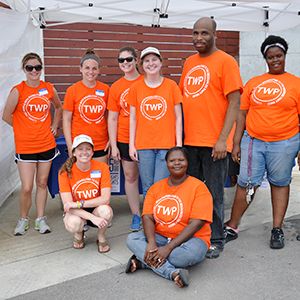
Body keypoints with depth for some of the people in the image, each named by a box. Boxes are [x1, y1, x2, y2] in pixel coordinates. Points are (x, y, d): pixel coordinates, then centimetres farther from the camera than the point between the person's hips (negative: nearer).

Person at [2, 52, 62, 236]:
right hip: (25, 146, -3)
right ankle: (23, 219, 19)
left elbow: (58, 107, 20)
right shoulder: (18, 91, -9)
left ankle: (40, 219, 25)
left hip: (47, 144, 3)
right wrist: (23, 129, 3)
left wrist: (54, 126, 10)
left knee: (42, 183, 12)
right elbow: (6, 115, -2)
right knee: (26, 188, -3)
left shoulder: (49, 88, 2)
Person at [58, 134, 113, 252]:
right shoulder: (65, 171, -14)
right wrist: (92, 217, -33)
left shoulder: (102, 167, -12)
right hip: (77, 212, -1)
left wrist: (79, 204, -29)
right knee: (73, 223, -35)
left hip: (96, 209, 1)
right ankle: (79, 235, 5)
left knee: (105, 210, -34)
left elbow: (105, 199, -19)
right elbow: (68, 204, -20)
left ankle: (101, 238, 0)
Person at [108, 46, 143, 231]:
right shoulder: (116, 87, 3)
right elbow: (112, 118, 4)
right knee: (130, 176, 9)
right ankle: (136, 215, 21)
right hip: (125, 140, 2)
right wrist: (113, 145, 0)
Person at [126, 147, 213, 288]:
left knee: (190, 253, -38)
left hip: (189, 239, -4)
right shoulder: (156, 187, 8)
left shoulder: (199, 187, -9)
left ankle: (144, 261, -18)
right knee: (132, 239, -19)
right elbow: (147, 217, -2)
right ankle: (173, 272, -30)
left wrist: (168, 248, -24)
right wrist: (151, 243, -23)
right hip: (160, 238, 5)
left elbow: (196, 224, -17)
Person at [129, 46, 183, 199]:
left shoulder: (171, 86, 2)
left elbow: (178, 117, 4)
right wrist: (131, 144, 4)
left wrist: (179, 144, -2)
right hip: (143, 145, 2)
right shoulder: (136, 88, 6)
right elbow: (133, 118, 9)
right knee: (147, 188, 6)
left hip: (166, 144, -1)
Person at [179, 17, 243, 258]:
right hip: (188, 140, 6)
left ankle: (216, 241, 17)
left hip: (214, 142, -6)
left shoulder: (226, 61, -5)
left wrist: (223, 139, -16)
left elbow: (234, 103, -10)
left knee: (214, 193, 3)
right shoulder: (189, 62, 13)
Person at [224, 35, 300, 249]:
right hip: (253, 141, 2)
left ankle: (277, 230, 20)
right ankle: (232, 227, 14)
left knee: (280, 183, 8)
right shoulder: (253, 83, 9)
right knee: (246, 184, 3)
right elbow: (242, 113, 9)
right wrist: (236, 143, 5)